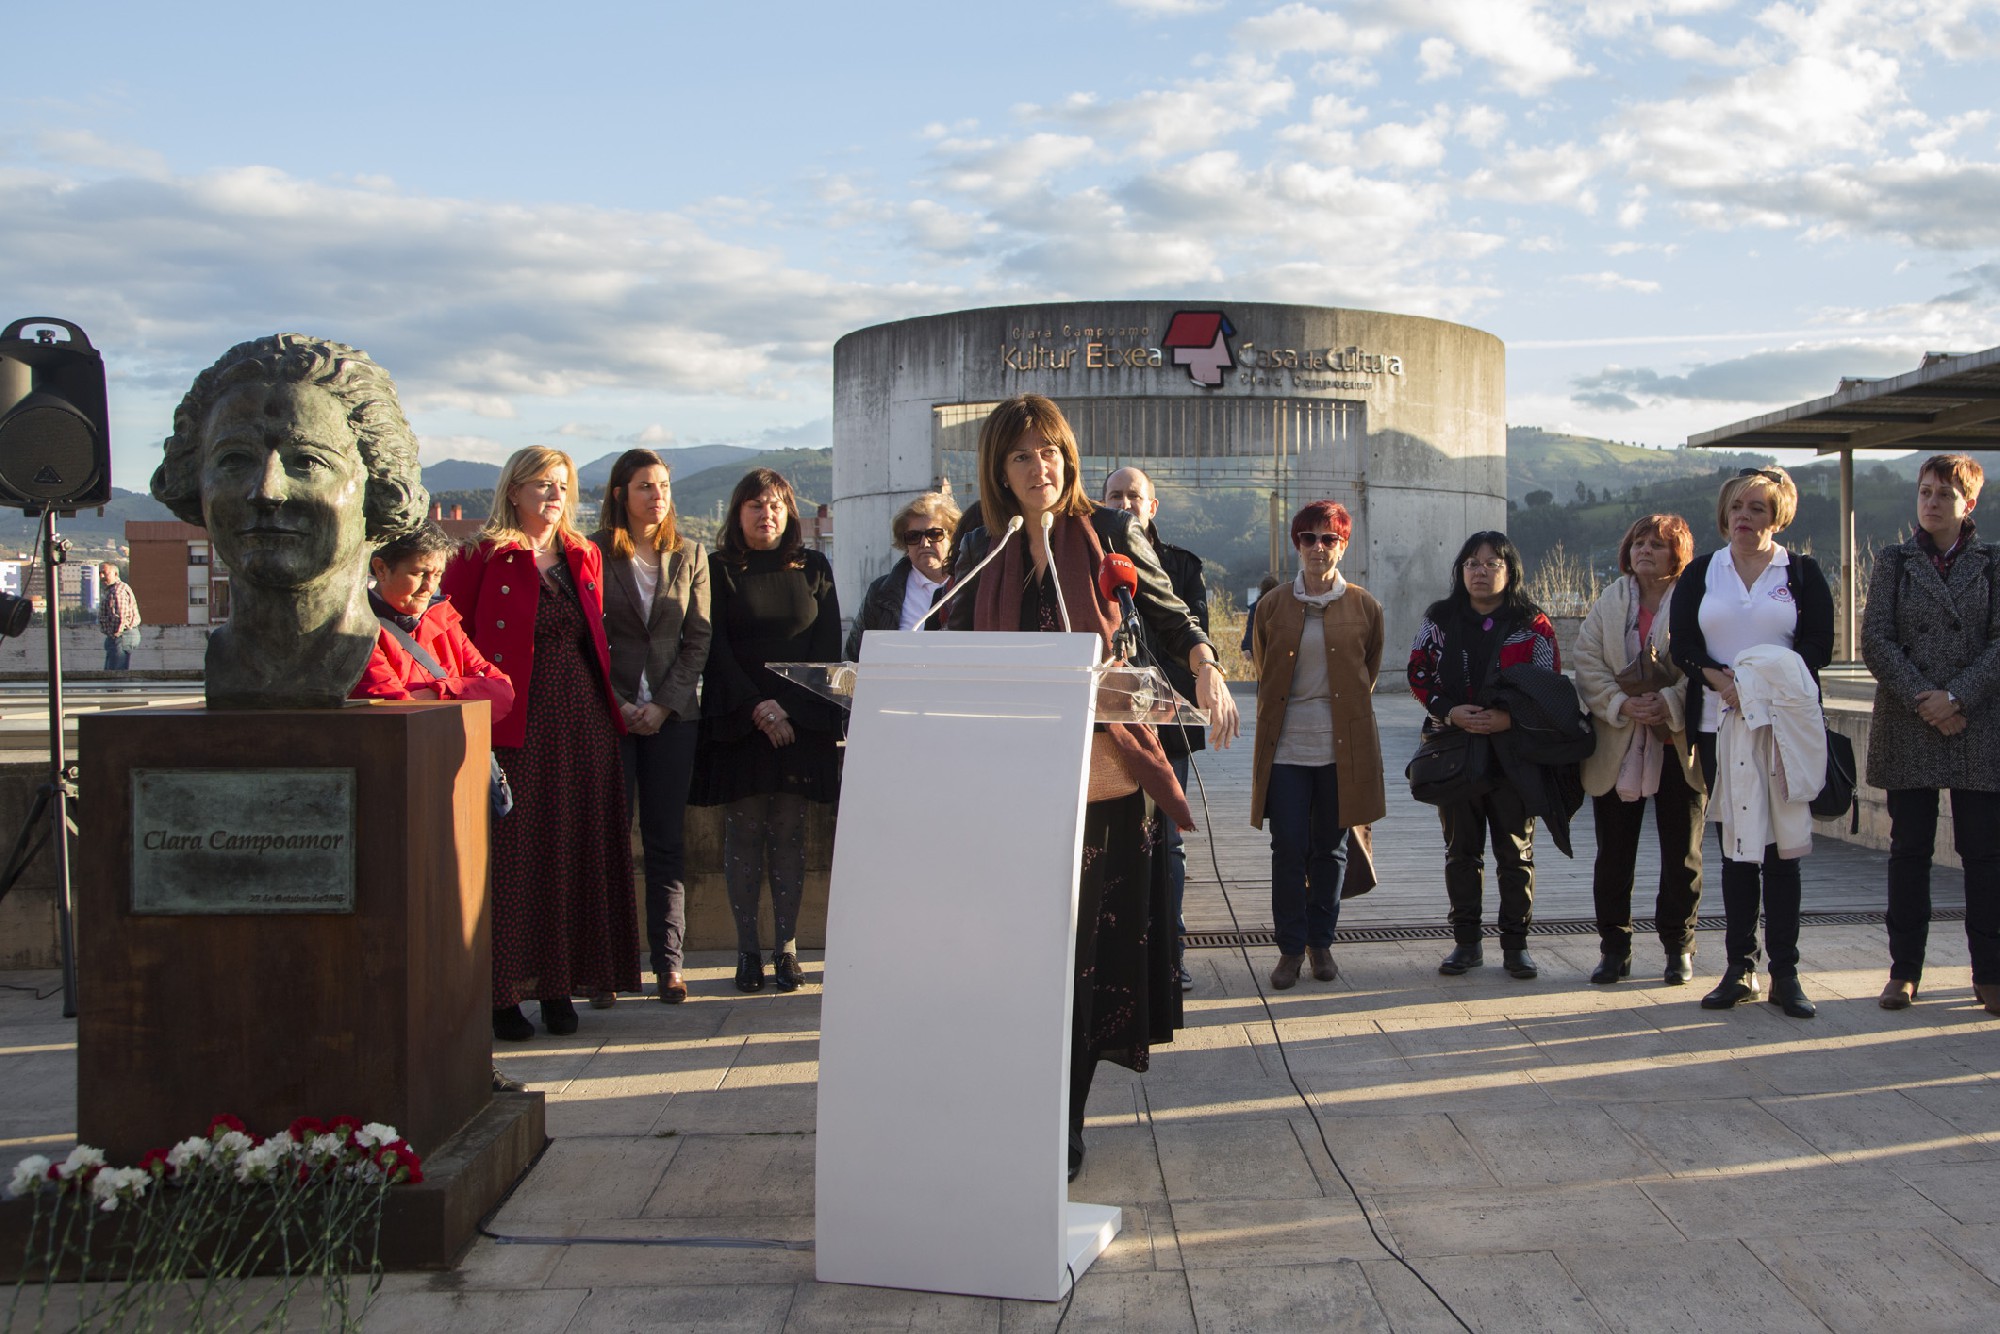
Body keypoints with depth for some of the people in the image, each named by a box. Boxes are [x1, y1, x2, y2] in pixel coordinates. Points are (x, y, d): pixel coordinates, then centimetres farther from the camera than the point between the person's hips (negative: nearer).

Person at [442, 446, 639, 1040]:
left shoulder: (584, 558, 15)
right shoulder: (483, 558, -2)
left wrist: (613, 701, 10)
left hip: (582, 723, 5)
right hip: (515, 725, -5)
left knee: (577, 852, 5)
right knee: (512, 854, -4)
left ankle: (560, 984, 14)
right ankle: (503, 991, 4)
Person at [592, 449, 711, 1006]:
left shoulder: (689, 555, 9)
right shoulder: (593, 554, 1)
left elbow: (698, 640, 6)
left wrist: (665, 705, -5)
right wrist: (618, 705, -9)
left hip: (673, 715, 2)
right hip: (609, 713, -2)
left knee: (667, 840, 4)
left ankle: (668, 961, 7)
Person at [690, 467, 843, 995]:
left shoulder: (813, 569, 12)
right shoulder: (718, 570, 6)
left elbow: (828, 646, 7)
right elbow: (715, 648, -1)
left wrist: (790, 709, -6)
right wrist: (757, 706, -12)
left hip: (801, 720, 1)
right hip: (738, 721, -1)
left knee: (789, 833, 1)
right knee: (743, 832, -1)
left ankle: (787, 948, 5)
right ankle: (748, 951, 4)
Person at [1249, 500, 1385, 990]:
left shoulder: (1364, 607, 4)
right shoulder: (1272, 605, 6)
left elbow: (1369, 673, 16)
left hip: (1343, 747, 0)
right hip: (1286, 746, 0)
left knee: (1330, 849, 8)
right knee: (1289, 848, -3)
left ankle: (1320, 941, 21)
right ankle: (1290, 948, 7)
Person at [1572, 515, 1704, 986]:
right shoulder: (1607, 603, 8)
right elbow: (1587, 662, -1)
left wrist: (1670, 704, -25)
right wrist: (1621, 705, -16)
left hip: (1679, 745, -3)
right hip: (1618, 747, 3)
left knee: (1682, 853, 6)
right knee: (1613, 853, 7)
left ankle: (1679, 948, 19)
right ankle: (1613, 948, 17)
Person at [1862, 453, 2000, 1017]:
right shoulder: (1894, 563, 8)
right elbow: (1875, 641, 0)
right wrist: (1922, 699, -11)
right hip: (1907, 728, 1)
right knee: (1909, 849, 5)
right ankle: (1904, 970, 12)